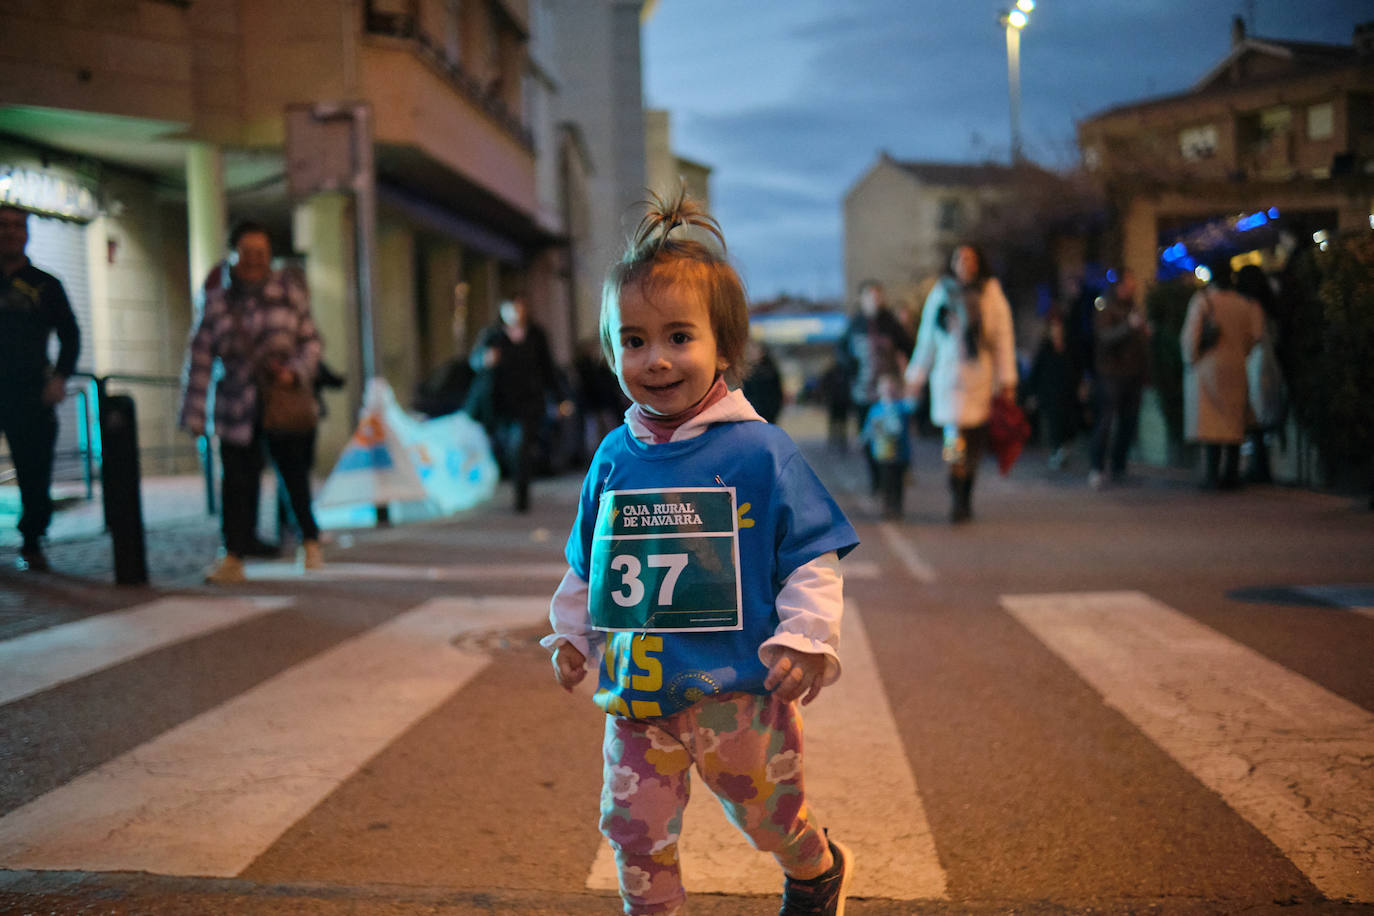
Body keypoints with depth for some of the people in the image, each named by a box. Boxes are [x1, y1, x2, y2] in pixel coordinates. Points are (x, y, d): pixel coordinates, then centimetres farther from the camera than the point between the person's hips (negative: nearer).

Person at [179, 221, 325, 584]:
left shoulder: (289, 291, 3)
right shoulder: (217, 301, 1)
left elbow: (311, 340, 7)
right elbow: (200, 357, 1)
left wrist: (295, 370, -13)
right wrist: (194, 415, -2)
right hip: (237, 410, 0)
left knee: (295, 476, 7)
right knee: (237, 482, -3)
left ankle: (310, 541, 28)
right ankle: (233, 558, 5)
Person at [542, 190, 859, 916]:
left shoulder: (759, 451, -11)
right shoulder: (615, 457, 2)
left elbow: (812, 557, -8)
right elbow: (586, 563, 16)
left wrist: (805, 637, -17)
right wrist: (571, 633, 13)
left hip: (738, 692, -3)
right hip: (635, 696, 3)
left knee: (769, 817, 17)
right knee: (635, 831, 5)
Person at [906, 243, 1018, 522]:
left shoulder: (991, 293, 4)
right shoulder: (941, 293, 10)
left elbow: (1003, 338, 4)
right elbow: (926, 339, 17)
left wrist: (1006, 380, -2)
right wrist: (916, 376, 17)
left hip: (981, 380, 0)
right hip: (948, 378, 0)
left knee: (975, 443, 3)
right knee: (955, 439, -10)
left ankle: (965, 500, 17)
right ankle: (957, 501, -4)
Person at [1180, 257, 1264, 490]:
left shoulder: (1202, 299, -6)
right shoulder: (1244, 303, 6)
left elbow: (1190, 335, -10)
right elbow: (1254, 336, 5)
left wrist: (1190, 359, 1)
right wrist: (1241, 355, 17)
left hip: (1208, 366, -4)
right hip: (1236, 368, 4)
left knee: (1210, 421, -3)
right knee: (1234, 422, 9)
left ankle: (1213, 477, -7)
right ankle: (1231, 475, 10)